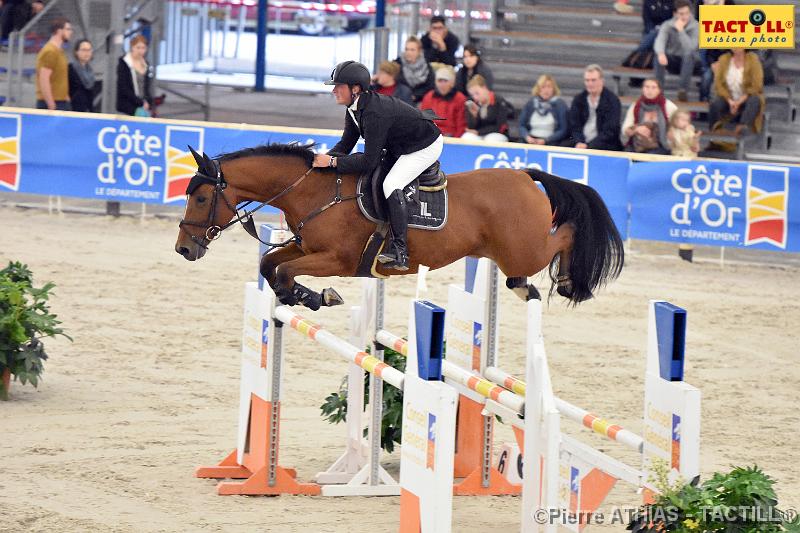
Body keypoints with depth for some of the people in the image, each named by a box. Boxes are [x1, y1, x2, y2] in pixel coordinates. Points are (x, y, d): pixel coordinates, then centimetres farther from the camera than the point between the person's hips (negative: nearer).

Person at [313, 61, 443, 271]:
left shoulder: (374, 113, -35)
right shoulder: (354, 108, -6)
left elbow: (369, 161, -35)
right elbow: (346, 144, 1)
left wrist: (332, 162, -33)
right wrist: (323, 159, -16)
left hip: (426, 147, -11)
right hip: (399, 147, 11)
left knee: (391, 184, -27)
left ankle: (400, 252, -27)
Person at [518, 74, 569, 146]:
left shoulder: (560, 105, 2)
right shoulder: (530, 104, 14)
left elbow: (563, 131, -2)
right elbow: (522, 126, 14)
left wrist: (545, 140, -14)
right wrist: (527, 137, -8)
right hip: (531, 140, 4)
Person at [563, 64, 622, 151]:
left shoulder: (612, 101, -4)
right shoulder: (578, 99, 10)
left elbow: (609, 131, -10)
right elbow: (574, 126, 6)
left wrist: (588, 146, -20)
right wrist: (579, 142, -16)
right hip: (582, 141, 4)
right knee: (563, 145, -25)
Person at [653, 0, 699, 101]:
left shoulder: (695, 27, -14)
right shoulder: (667, 25, -10)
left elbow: (690, 48, -29)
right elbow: (659, 42, -29)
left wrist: (681, 30, -32)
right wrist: (661, 53, -51)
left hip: (688, 63, -1)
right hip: (672, 60, 1)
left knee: (689, 54, -36)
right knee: (659, 55, -30)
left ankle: (683, 90, -33)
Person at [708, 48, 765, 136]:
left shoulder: (752, 58, -8)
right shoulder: (724, 59, 1)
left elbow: (757, 86, -13)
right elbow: (718, 84, -2)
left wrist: (739, 102, -19)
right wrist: (730, 101, -17)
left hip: (747, 98, -2)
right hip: (728, 98, 2)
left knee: (754, 101, -36)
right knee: (715, 105, -29)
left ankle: (743, 127, -54)